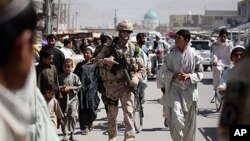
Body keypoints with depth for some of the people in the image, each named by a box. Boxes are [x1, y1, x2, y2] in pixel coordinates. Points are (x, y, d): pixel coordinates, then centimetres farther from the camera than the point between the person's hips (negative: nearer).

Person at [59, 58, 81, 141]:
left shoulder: (75, 77, 0)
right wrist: (61, 87, -12)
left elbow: (79, 86, -2)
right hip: (63, 99, 2)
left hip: (73, 99, -1)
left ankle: (72, 133, 6)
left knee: (73, 116, -9)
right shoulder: (60, 77, 4)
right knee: (64, 117, 5)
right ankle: (65, 134, 13)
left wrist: (70, 88, -12)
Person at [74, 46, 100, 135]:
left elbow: (96, 77, 3)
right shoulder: (80, 65, 17)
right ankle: (84, 127, 0)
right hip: (81, 88, 2)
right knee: (82, 108, -3)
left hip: (91, 89, -2)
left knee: (91, 107, -4)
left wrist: (92, 87, -9)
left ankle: (90, 122, 23)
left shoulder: (95, 65, 11)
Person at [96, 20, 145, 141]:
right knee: (112, 112, 11)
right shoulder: (110, 47, 1)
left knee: (128, 111, -11)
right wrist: (107, 61, -18)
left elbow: (141, 67, 11)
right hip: (112, 85, 0)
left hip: (127, 85, 0)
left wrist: (136, 77, -6)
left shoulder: (133, 48, 5)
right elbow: (97, 59, 1)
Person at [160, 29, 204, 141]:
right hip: (175, 88, 0)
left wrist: (189, 76, -16)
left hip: (190, 90, 1)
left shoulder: (194, 55, -3)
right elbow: (165, 71, 6)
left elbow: (200, 73, 2)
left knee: (189, 120, 9)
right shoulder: (171, 55, -1)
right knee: (175, 116, -16)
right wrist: (174, 75, -13)